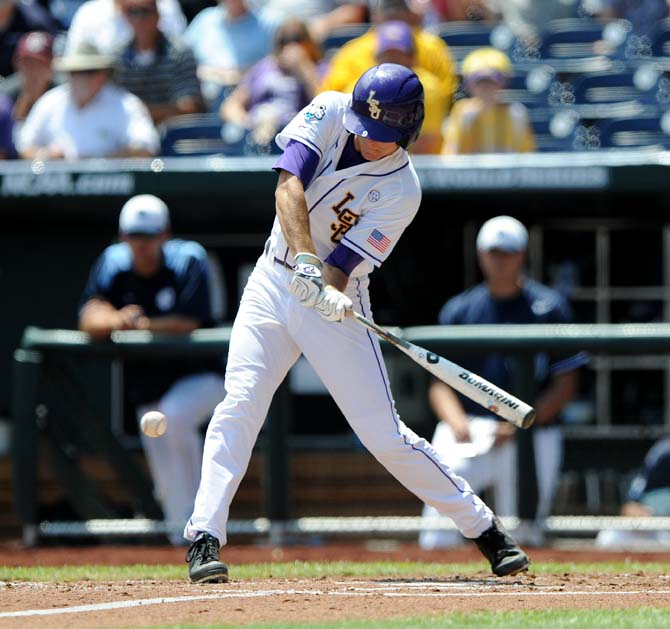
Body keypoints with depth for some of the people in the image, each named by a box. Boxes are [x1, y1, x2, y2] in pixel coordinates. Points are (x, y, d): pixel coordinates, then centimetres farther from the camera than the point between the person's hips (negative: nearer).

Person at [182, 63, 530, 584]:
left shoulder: (401, 192, -16)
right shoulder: (329, 115, -9)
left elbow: (341, 268, -19)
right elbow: (289, 188, -23)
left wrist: (330, 294, -41)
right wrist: (305, 261, -35)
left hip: (334, 304, -3)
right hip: (274, 282, 3)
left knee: (385, 435, -4)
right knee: (240, 404, -15)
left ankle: (486, 530, 9)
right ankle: (204, 539, -13)